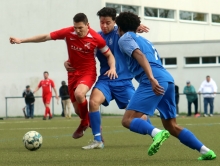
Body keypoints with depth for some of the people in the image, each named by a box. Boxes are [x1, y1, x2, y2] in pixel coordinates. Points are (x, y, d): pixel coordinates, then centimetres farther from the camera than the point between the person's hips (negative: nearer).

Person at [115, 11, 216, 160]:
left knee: (128, 120, -10)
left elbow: (140, 55, -10)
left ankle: (157, 133, -36)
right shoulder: (144, 40, 33)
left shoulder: (125, 38, 7)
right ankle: (206, 151, 6)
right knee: (172, 127, 16)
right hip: (168, 79, 8)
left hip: (153, 81, -8)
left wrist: (151, 78, -22)